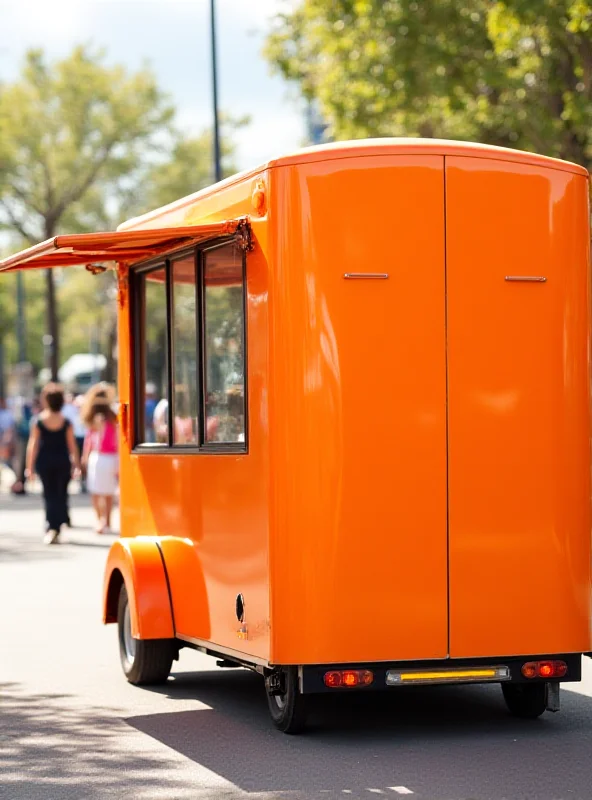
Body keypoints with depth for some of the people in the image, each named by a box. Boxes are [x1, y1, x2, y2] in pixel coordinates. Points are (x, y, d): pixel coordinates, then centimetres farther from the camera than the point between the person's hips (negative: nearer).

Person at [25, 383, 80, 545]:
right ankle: (56, 529, 4)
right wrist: (76, 464, 7)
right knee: (61, 495, 9)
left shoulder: (39, 421, -5)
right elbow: (72, 445, -1)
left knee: (49, 495, 7)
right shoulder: (66, 422, -4)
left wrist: (29, 466, 1)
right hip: (62, 461, 0)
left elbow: (33, 444, -4)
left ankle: (51, 528, -3)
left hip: (44, 462, 0)